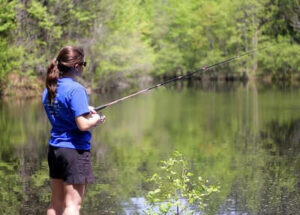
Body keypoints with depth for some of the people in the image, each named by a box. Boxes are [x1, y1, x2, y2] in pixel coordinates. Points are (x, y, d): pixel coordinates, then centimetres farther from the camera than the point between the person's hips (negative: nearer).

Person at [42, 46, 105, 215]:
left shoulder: (49, 90, 8)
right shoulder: (76, 90, -17)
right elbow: (82, 125, -21)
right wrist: (96, 120, -1)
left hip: (54, 149, 8)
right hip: (75, 150, -8)